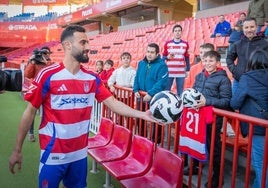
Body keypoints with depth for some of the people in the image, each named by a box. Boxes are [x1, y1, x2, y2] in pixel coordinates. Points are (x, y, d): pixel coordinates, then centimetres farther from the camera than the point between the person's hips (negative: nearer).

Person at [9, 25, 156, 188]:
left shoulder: (92, 78, 0)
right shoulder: (48, 75, -13)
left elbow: (113, 103, -4)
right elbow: (30, 112, -9)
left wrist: (143, 115, -16)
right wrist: (17, 150, -6)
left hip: (80, 152, 5)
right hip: (53, 154, -4)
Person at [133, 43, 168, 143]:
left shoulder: (162, 65, -12)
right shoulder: (141, 63, 7)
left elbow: (161, 83, -20)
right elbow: (137, 78, 11)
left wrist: (150, 94, -26)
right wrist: (136, 90, -4)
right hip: (141, 96, 6)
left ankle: (156, 141, 22)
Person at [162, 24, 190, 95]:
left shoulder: (185, 44, 5)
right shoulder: (167, 44, 2)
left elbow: (187, 58, 10)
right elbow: (163, 57, 7)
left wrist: (187, 70, 8)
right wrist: (168, 57, -15)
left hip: (181, 73, 1)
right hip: (169, 72, -1)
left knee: (180, 92, 7)